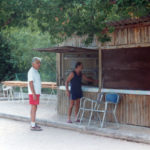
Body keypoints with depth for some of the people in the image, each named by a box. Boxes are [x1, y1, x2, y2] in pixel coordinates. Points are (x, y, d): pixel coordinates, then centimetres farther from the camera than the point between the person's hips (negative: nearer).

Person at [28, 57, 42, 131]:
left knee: (34, 108, 12)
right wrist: (34, 94, -24)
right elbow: (30, 83, -20)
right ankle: (33, 126, -6)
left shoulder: (36, 71, 15)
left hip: (36, 93, 10)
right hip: (34, 93, -10)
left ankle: (33, 124, 20)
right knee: (34, 108, -8)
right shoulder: (31, 71, -14)